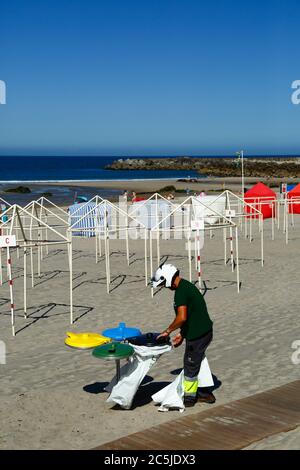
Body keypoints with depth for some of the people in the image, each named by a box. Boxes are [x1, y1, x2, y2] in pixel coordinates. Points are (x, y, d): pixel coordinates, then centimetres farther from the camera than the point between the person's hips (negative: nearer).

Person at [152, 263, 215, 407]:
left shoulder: (181, 291, -20)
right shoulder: (187, 286, 12)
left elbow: (182, 317, -29)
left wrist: (168, 330, -14)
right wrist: (182, 334, 19)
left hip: (197, 335, -10)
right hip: (204, 331, 10)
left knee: (190, 366, 5)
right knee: (196, 363, 21)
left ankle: (189, 398, 18)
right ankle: (204, 393, 30)